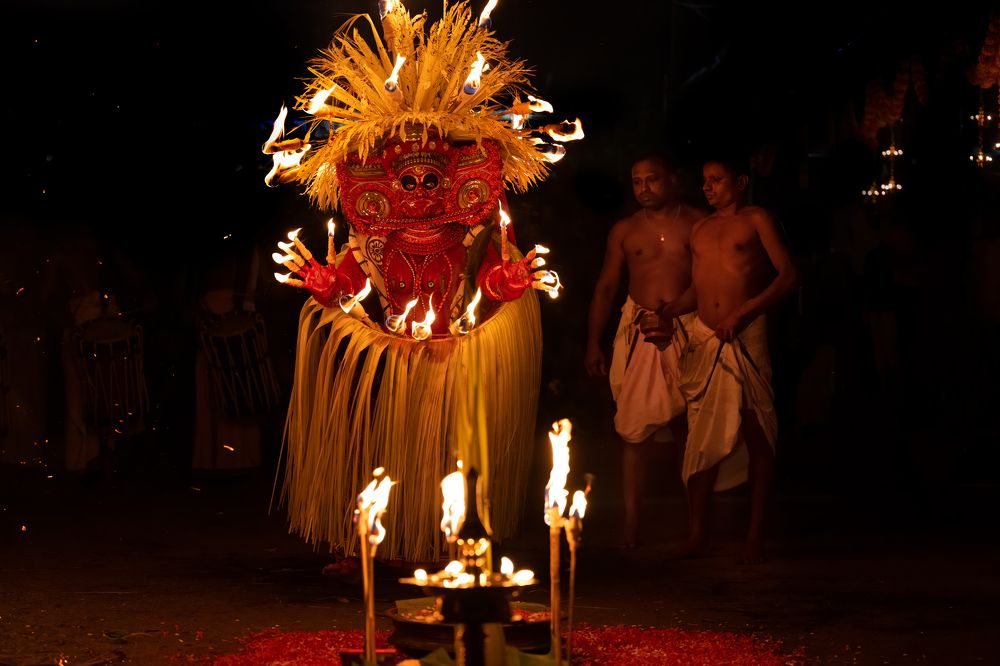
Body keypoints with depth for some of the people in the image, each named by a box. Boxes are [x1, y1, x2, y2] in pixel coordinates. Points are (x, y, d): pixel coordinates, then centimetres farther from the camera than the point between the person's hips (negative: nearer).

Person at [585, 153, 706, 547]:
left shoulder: (698, 224, 6)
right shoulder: (625, 231, 12)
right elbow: (605, 288, 13)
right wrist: (593, 344, 7)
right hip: (639, 333, 1)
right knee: (635, 429, -5)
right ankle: (631, 522, -5)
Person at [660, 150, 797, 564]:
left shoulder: (756, 220, 4)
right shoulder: (700, 229, 19)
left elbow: (788, 275, -5)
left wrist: (742, 312, -13)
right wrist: (664, 314, 5)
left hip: (746, 337, -5)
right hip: (703, 338, 5)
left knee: (756, 433, -5)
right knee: (702, 436, 1)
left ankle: (755, 535, -2)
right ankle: (698, 533, 4)